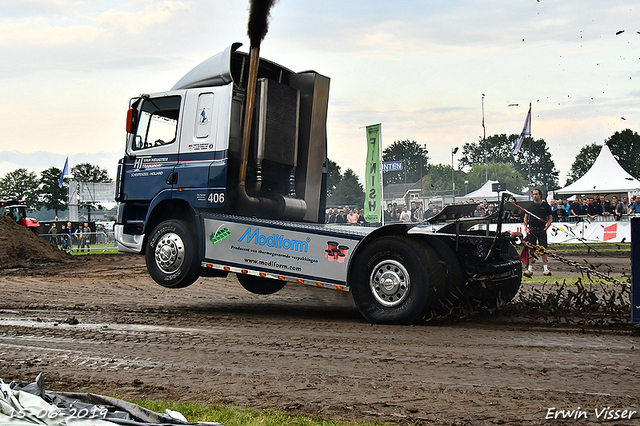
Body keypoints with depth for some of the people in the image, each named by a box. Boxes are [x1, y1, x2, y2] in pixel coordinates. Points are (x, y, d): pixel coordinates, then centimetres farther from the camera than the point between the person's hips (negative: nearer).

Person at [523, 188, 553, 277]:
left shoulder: (545, 205, 4)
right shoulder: (530, 205, 8)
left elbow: (550, 218, 8)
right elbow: (526, 218, 12)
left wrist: (546, 228, -4)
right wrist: (526, 229, 2)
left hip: (541, 230, -1)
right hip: (531, 230, 1)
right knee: (531, 249, 1)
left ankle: (546, 268, 4)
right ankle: (530, 269, 4)